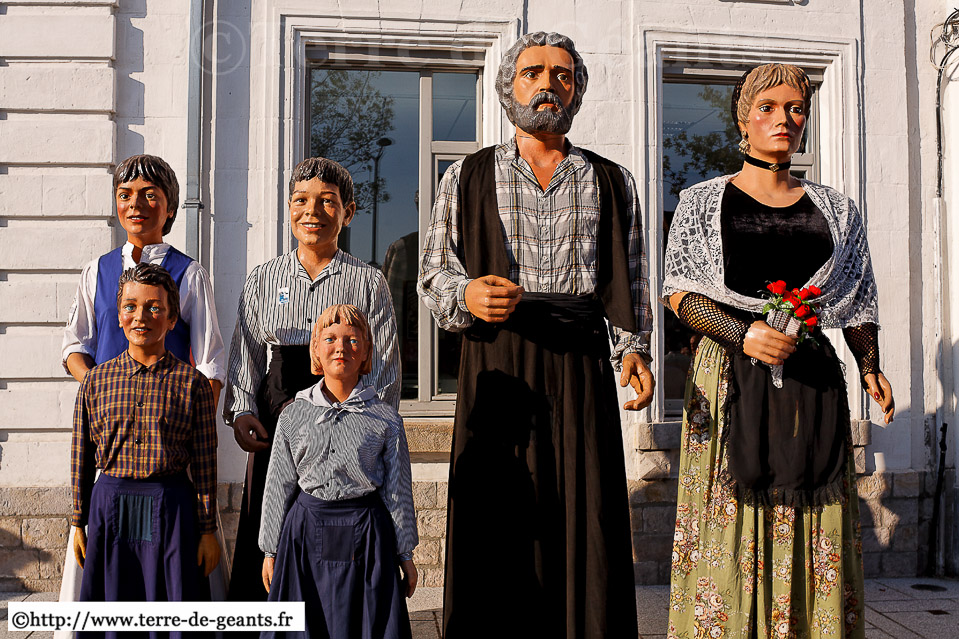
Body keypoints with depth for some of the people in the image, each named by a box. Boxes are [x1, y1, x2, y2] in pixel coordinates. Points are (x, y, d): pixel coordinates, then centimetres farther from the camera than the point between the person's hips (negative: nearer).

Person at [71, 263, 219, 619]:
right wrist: (78, 523, 10)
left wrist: (208, 530, -1)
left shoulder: (192, 382, -3)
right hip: (110, 506, 2)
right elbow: (81, 457, 9)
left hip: (171, 509, -2)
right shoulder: (96, 380, 3)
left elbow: (204, 461, -1)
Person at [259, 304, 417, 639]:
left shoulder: (385, 419, -2)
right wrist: (270, 550, 8)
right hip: (307, 529, 1)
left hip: (365, 534, -1)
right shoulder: (293, 415, 2)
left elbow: (398, 491, 3)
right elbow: (279, 486, 7)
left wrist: (405, 554, 5)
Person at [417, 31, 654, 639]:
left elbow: (631, 278, 15)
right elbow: (434, 274, 11)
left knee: (588, 515, -2)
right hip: (497, 361, -1)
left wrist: (633, 348, 1)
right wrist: (467, 294, -11)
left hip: (581, 361, 1)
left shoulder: (612, 181, 16)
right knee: (498, 520, -2)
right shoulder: (468, 177, 12)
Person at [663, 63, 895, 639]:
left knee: (814, 531, 2)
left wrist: (871, 369, 0)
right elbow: (679, 293, 0)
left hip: (812, 381, 3)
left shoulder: (836, 209, 15)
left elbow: (857, 303, 16)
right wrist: (744, 334, -15)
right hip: (731, 379, -2)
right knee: (732, 525, -3)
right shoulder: (702, 202, 7)